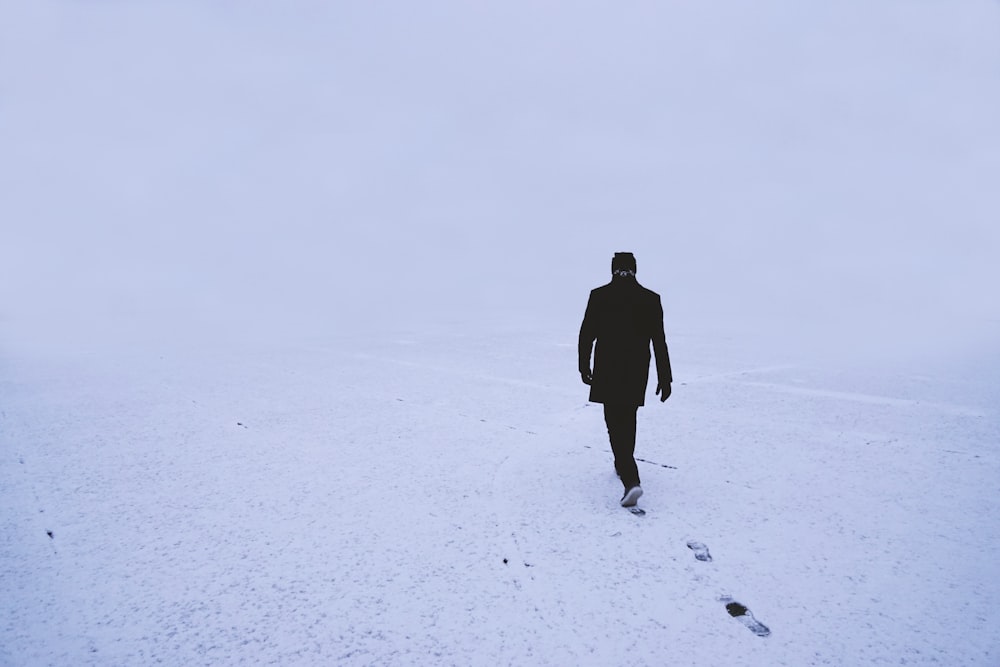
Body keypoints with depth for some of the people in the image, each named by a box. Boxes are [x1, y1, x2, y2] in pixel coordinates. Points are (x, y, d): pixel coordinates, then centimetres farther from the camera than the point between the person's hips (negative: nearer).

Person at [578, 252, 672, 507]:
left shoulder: (599, 296, -6)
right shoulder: (650, 299, -2)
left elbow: (586, 335, -3)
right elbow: (659, 342, -3)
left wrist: (584, 366, 10)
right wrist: (665, 378, 3)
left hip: (607, 370, -2)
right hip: (637, 371, 2)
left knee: (616, 423, -1)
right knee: (628, 419, 21)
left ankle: (631, 480, -17)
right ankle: (624, 465, 40)